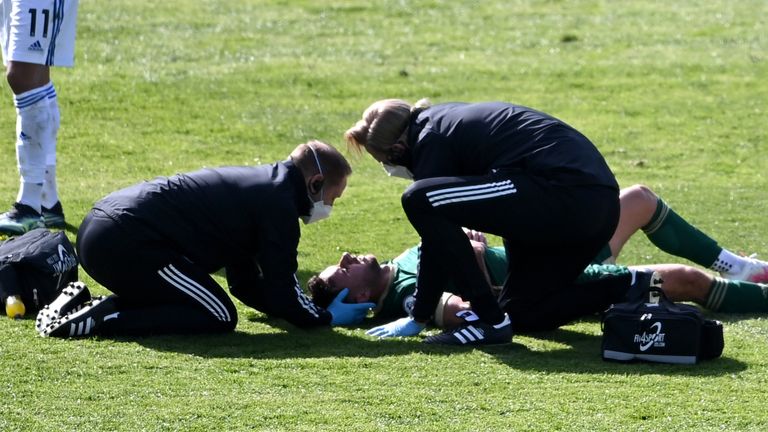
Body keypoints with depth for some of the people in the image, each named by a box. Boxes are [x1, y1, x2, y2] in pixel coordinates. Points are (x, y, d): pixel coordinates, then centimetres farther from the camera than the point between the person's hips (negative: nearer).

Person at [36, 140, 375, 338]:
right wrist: (327, 318, 12)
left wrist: (314, 308, 28)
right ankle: (97, 321, -14)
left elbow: (246, 284, 31)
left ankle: (82, 306, 10)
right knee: (218, 318, -6)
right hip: (127, 242, -10)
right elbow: (280, 293, -5)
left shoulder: (256, 183, 26)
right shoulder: (278, 203, -5)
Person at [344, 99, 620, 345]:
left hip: (564, 196, -10)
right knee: (522, 313, 24)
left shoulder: (431, 140, -1)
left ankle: (490, 321, -7)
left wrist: (419, 318, 8)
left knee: (420, 200, -10)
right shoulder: (447, 118, 25)